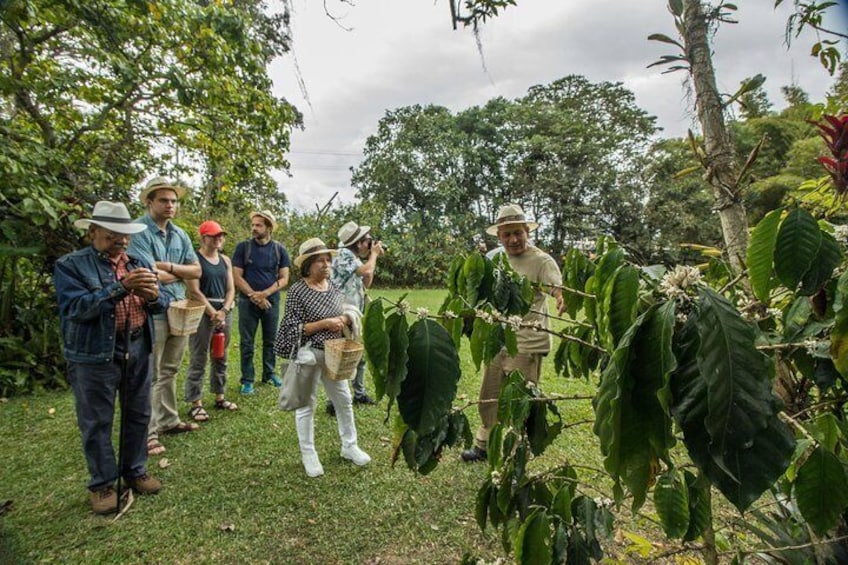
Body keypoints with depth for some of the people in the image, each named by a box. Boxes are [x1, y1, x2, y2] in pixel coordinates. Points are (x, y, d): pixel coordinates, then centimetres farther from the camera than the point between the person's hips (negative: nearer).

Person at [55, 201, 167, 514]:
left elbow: (163, 302, 5)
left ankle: (135, 471, 33)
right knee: (97, 422, 8)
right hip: (94, 355, -4)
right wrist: (121, 288, -27)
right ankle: (102, 484, 25)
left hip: (137, 351, 4)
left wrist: (152, 295, -19)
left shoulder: (139, 262, 9)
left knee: (138, 415, 14)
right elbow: (75, 307, -19)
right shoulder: (70, 265, -5)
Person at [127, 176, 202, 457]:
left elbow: (196, 270, 6)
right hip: (152, 312, -7)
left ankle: (168, 420, 31)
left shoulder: (179, 234, 10)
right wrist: (179, 273, -3)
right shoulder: (139, 231, -12)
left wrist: (168, 267, -9)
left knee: (169, 372, 18)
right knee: (150, 376, 1)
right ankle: (148, 433, 12)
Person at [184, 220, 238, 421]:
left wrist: (224, 310, -7)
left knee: (221, 357, 13)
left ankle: (220, 397, 25)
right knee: (199, 359, -3)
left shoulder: (226, 260, 12)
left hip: (224, 311, 6)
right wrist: (213, 312, -13)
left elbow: (231, 289, 9)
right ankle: (195, 403, 5)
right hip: (202, 312, -6)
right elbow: (194, 291, -12)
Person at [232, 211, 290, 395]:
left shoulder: (279, 249, 0)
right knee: (247, 343, 4)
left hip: (272, 301, 1)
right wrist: (254, 296, -12)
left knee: (271, 341, 11)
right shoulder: (243, 247, -3)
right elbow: (237, 276, -5)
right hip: (248, 302, -1)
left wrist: (265, 293, -15)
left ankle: (269, 374, 27)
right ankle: (247, 380, 15)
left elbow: (284, 279, -2)